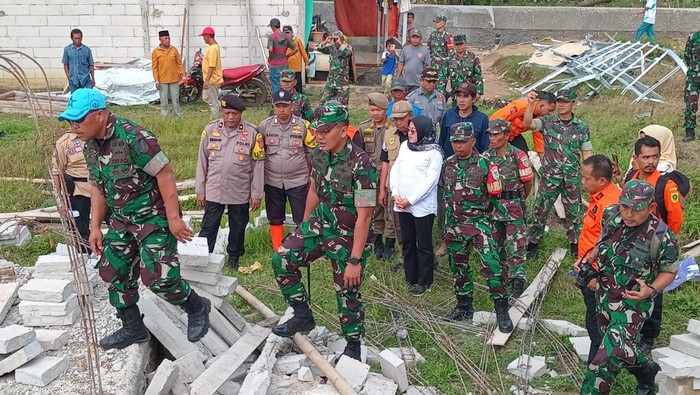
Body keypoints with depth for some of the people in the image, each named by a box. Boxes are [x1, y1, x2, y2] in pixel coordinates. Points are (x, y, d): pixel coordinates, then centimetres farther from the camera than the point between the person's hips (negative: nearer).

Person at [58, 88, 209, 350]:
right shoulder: (91, 146, 4)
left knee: (157, 277, -15)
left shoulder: (133, 138, -25)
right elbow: (97, 187, 15)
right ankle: (133, 329, 29)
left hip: (154, 217, -9)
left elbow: (165, 174, -23)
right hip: (122, 219, 9)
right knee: (113, 272, 12)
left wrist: (173, 218, -22)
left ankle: (197, 308, 12)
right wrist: (95, 228, 13)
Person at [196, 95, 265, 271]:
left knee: (238, 228, 13)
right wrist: (200, 190, 4)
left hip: (240, 192, 0)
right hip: (213, 190, 1)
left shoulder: (252, 133, -7)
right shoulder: (211, 129, -2)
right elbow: (202, 161, 4)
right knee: (208, 227, 4)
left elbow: (258, 165, -3)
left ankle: (234, 258, 31)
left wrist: (256, 194, -3)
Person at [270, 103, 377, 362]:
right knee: (282, 259, -6)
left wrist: (355, 260, -25)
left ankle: (353, 347, 27)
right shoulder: (318, 154, -4)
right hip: (320, 225, 7)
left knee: (348, 293, 4)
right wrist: (303, 229, 20)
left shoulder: (361, 165, -26)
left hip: (348, 236, -6)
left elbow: (364, 216, -25)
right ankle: (303, 316, 12)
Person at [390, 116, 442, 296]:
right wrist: (395, 194, -4)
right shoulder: (405, 146, 11)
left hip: (422, 206, -6)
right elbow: (395, 169, 9)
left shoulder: (434, 152, -9)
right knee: (407, 243, 14)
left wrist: (410, 200, -15)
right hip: (402, 205, 6)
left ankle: (424, 281, 15)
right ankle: (410, 278, 26)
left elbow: (431, 180, -14)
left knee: (423, 245, 4)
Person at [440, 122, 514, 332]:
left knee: (492, 264, -13)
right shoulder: (448, 164, 6)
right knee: (459, 266, 13)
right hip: (454, 225, 5)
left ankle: (502, 311, -4)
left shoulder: (483, 163, -9)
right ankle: (464, 306, 28)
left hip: (479, 222, -5)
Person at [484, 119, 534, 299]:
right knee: (496, 244, 15)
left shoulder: (518, 156, -12)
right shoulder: (486, 156, 1)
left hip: (514, 206, -5)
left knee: (515, 246, -7)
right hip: (493, 206, 5)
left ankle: (517, 283, -5)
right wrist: (492, 200, 7)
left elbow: (528, 183, -1)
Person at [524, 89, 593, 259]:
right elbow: (528, 123, -22)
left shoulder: (582, 127, 1)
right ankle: (532, 244, 21)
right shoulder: (547, 122, -3)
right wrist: (530, 104, -35)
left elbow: (586, 153, 4)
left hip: (573, 179, 1)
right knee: (540, 210, 6)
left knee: (574, 213, 12)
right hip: (549, 177, -1)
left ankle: (575, 244, 29)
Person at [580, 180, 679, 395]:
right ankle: (646, 370, 50)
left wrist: (651, 290, -26)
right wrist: (589, 259, -3)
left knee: (610, 353, -12)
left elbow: (669, 271, -10)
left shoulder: (662, 237, -25)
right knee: (623, 345, 24)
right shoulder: (611, 215, -11)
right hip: (604, 295, 6)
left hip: (633, 302, -6)